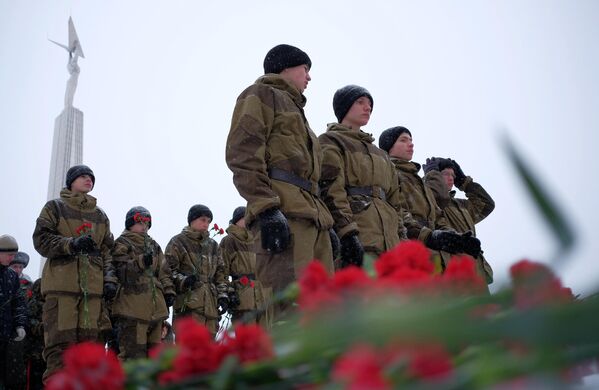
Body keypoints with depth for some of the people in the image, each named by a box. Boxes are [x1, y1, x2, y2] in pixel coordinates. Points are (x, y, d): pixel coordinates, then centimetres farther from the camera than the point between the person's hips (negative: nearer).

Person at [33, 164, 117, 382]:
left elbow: (107, 250, 21)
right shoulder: (55, 207, 11)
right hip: (61, 283, -4)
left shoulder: (100, 216, 24)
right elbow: (41, 240, 1)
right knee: (60, 342, -12)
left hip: (93, 286, 4)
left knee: (89, 341, -2)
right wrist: (72, 244, -15)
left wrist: (110, 279, 6)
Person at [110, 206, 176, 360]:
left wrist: (169, 291, 12)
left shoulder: (154, 245, 22)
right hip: (132, 308, -7)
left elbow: (164, 271, 24)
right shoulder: (121, 244, 0)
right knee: (133, 353, -11)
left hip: (155, 309, 7)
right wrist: (141, 262, -26)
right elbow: (120, 270, -14)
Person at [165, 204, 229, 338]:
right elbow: (169, 270, -4)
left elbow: (220, 272, 21)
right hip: (188, 303, -6)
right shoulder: (177, 242, 3)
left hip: (211, 304, 6)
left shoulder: (212, 244, 21)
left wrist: (223, 294, 7)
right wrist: (182, 280, -22)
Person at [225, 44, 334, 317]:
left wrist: (325, 222, 21)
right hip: (283, 212, -9)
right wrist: (266, 208, -20)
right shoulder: (262, 95, 9)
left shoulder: (294, 109, 36)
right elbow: (242, 153, -8)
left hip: (312, 213, 9)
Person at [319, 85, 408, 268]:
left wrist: (402, 239, 15)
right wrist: (347, 233, -20)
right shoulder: (330, 142, 6)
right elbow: (330, 191, -9)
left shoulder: (380, 154, 30)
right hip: (358, 239, -7)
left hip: (388, 242, 8)